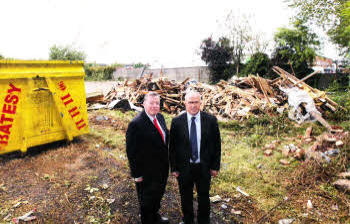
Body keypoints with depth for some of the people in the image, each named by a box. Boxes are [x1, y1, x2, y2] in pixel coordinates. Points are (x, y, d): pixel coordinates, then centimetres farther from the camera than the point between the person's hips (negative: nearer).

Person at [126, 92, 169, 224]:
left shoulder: (160, 117, -1)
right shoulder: (136, 124, -25)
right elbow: (132, 152, -21)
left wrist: (167, 161, 12)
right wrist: (137, 174, -16)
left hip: (162, 168, 8)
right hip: (147, 172, -8)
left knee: (158, 194, 29)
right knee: (147, 199, 17)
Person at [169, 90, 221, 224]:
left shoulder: (211, 120, -8)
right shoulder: (177, 122, -10)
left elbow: (216, 144, -2)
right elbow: (172, 147, -4)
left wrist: (215, 166, -2)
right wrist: (173, 168, -4)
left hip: (204, 167, 0)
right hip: (184, 167, 0)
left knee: (204, 197, 19)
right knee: (186, 198, 20)